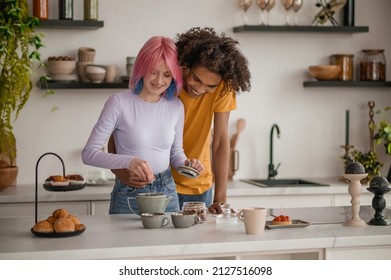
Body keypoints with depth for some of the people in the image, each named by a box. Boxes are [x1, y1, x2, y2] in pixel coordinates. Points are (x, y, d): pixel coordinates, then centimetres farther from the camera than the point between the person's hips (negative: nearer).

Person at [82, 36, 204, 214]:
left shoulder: (176, 106, 3)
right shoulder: (119, 103, -11)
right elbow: (89, 153, -14)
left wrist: (185, 164, -5)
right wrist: (128, 161, -28)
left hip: (167, 193, 4)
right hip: (129, 197, -4)